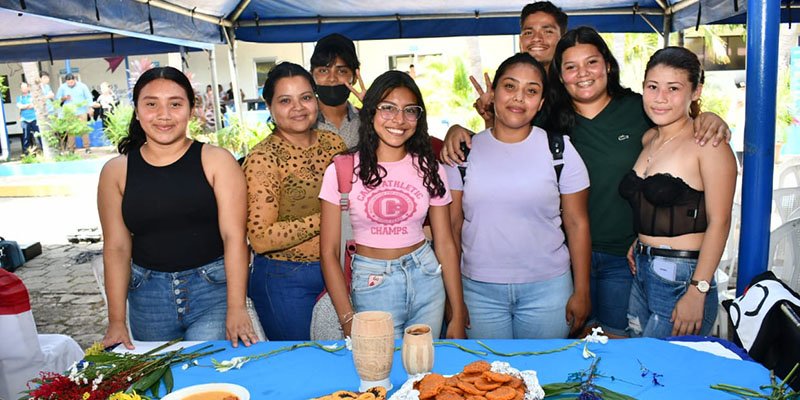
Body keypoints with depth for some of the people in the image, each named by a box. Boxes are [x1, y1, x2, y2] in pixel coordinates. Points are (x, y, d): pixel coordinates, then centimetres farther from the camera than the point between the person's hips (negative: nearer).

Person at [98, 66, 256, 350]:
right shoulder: (115, 172, 4)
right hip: (148, 296, 3)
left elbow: (233, 236, -9)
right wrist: (116, 321, -1)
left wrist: (236, 308, -16)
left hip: (213, 288, -2)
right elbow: (116, 247, 3)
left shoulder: (216, 161, -4)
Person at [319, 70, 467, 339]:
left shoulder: (428, 168, 1)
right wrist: (348, 320, -11)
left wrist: (458, 316, 1)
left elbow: (445, 244, 2)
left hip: (427, 279, 3)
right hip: (371, 285, -2)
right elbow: (329, 252, -6)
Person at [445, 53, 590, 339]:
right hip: (479, 290, 1)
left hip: (547, 287, 0)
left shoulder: (559, 149, -1)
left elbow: (577, 224, 1)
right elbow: (452, 225, 1)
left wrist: (581, 292, -1)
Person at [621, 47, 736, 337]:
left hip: (681, 279, -7)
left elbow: (718, 222, -15)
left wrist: (697, 292, -18)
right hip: (641, 271, 7)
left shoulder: (707, 144, -12)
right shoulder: (647, 140, 11)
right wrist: (640, 242, 3)